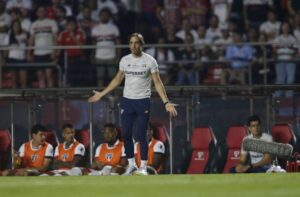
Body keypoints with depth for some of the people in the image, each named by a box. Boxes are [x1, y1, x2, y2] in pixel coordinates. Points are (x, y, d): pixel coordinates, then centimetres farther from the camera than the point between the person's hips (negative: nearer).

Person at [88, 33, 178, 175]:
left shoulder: (149, 61, -4)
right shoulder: (125, 60, 6)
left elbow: (157, 83, -4)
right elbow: (117, 80, 17)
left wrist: (166, 102, -13)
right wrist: (101, 94, 17)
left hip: (143, 101, -4)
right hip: (127, 101, 4)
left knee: (141, 136, -5)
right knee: (126, 134, 3)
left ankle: (143, 167, 4)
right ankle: (131, 164, 17)